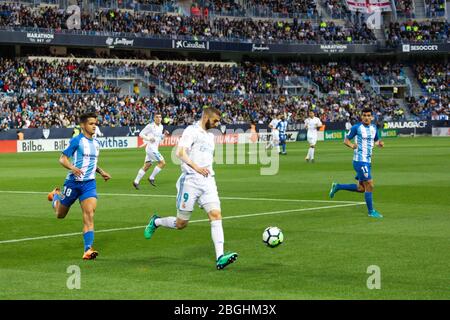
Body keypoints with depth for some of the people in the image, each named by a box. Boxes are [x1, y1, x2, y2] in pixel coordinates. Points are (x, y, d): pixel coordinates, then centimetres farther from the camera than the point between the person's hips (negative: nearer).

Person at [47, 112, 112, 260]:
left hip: (89, 183, 4)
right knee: (60, 214, 14)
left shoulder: (96, 143, 11)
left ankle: (88, 249, -21)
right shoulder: (77, 141, -10)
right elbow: (62, 159, -12)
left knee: (89, 214, -16)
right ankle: (56, 195, 49)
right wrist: (72, 168, -31)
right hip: (73, 182, -4)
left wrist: (101, 172, 13)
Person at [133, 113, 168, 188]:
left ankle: (136, 181, 15)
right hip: (151, 147, -8)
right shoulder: (150, 126, -11)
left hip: (155, 149, 8)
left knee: (146, 166, 10)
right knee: (162, 163, -11)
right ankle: (151, 178, -1)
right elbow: (141, 134, -7)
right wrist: (149, 138, -21)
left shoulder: (161, 127, 12)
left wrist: (164, 134, 4)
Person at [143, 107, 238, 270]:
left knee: (216, 215, -13)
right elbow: (180, 152, -17)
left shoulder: (210, 136, 21)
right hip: (191, 181, -7)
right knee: (181, 223, 1)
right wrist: (196, 168, -25)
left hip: (208, 181, 7)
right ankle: (156, 222, 31)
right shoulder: (191, 131, -5)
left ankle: (220, 258, -21)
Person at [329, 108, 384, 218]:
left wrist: (379, 143, 1)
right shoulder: (356, 127, -8)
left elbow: (376, 140, 24)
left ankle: (337, 187, 27)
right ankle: (371, 211, 3)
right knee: (369, 185, -8)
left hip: (368, 161, 8)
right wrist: (352, 145, -22)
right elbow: (346, 140, -1)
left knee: (361, 188, 13)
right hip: (360, 160, -8)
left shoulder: (374, 128, 10)